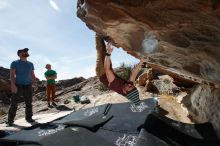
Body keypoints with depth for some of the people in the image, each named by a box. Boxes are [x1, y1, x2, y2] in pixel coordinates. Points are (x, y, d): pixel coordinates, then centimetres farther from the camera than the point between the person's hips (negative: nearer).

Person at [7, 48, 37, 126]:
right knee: (14, 104, -3)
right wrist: (13, 85, -24)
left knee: (29, 103, 4)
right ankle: (10, 120, 9)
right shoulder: (15, 63, -2)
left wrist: (35, 84, 0)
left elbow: (33, 75, 11)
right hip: (18, 86, -3)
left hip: (28, 86, 4)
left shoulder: (30, 64, 10)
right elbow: (12, 74, -11)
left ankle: (29, 118, 16)